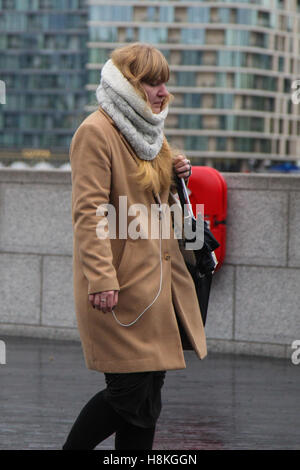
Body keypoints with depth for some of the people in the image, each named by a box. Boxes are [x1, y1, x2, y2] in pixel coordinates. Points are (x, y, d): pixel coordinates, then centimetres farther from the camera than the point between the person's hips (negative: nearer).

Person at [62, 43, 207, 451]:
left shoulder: (146, 130, 17)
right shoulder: (96, 132, -12)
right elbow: (89, 211, -18)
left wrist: (174, 177, 8)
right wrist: (101, 279, -26)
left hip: (157, 278, 9)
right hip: (121, 284, -9)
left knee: (149, 387, 8)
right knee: (131, 393, -8)